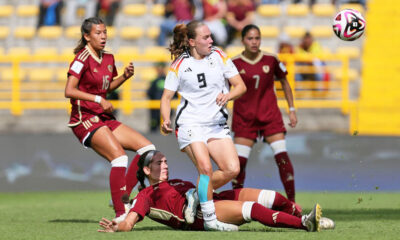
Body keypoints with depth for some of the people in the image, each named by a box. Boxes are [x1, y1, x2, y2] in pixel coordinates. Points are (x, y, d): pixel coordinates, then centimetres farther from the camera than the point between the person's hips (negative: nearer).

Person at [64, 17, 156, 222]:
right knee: (119, 157, -25)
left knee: (147, 148, 2)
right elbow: (69, 91, -20)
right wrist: (98, 99, -24)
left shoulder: (108, 58, 12)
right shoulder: (83, 58, -12)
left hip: (104, 118, 9)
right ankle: (120, 214, -24)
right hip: (85, 120, -9)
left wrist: (124, 77, 8)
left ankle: (122, 197, 4)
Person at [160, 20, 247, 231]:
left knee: (232, 169, -12)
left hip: (217, 125, 4)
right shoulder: (180, 65, -1)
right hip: (190, 124, -4)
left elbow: (240, 86, 6)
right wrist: (166, 120, -15)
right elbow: (166, 97, 3)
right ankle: (209, 219, -14)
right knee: (205, 168, -24)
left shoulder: (219, 56, 6)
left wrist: (228, 95, -16)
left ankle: (199, 194, 12)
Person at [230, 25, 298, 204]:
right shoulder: (234, 63, -6)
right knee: (239, 160, -7)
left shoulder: (271, 60, -3)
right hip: (244, 117, -1)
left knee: (282, 156, -10)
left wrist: (292, 110, 10)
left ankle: (292, 201, -5)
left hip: (270, 115, 1)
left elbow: (284, 83, 11)